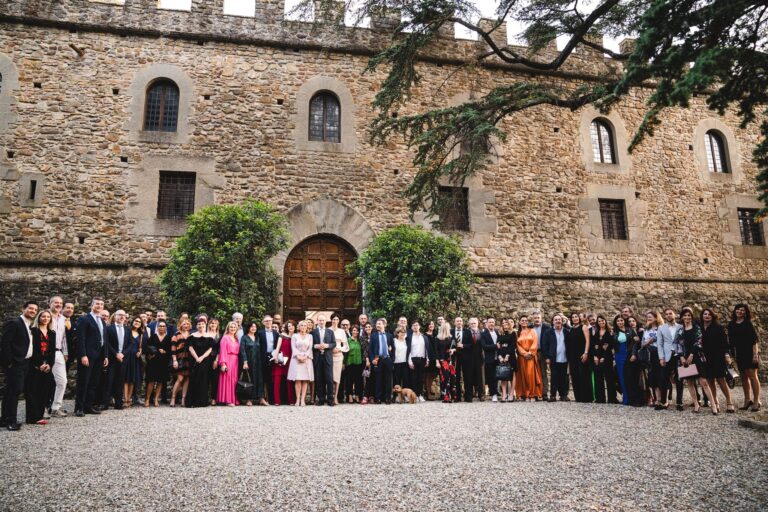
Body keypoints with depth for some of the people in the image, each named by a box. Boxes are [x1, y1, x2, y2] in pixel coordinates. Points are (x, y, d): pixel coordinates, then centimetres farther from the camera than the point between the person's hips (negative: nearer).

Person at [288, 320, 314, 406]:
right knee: (297, 380, -6)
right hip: (296, 359, -1)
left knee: (305, 380, -4)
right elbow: (293, 347, 1)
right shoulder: (294, 336, 10)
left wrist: (305, 356, -11)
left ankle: (303, 399, -3)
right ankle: (297, 399, -5)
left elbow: (310, 348, 4)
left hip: (307, 359, 1)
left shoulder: (310, 336, 12)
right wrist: (298, 356, -13)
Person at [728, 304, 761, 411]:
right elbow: (731, 341, 13)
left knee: (752, 376, -6)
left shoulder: (748, 323, -3)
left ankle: (756, 402, -2)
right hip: (739, 353, 5)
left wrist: (755, 354, -14)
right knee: (744, 377, 9)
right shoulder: (731, 324, 9)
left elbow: (754, 340, -8)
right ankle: (748, 400, 17)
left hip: (749, 352, -5)